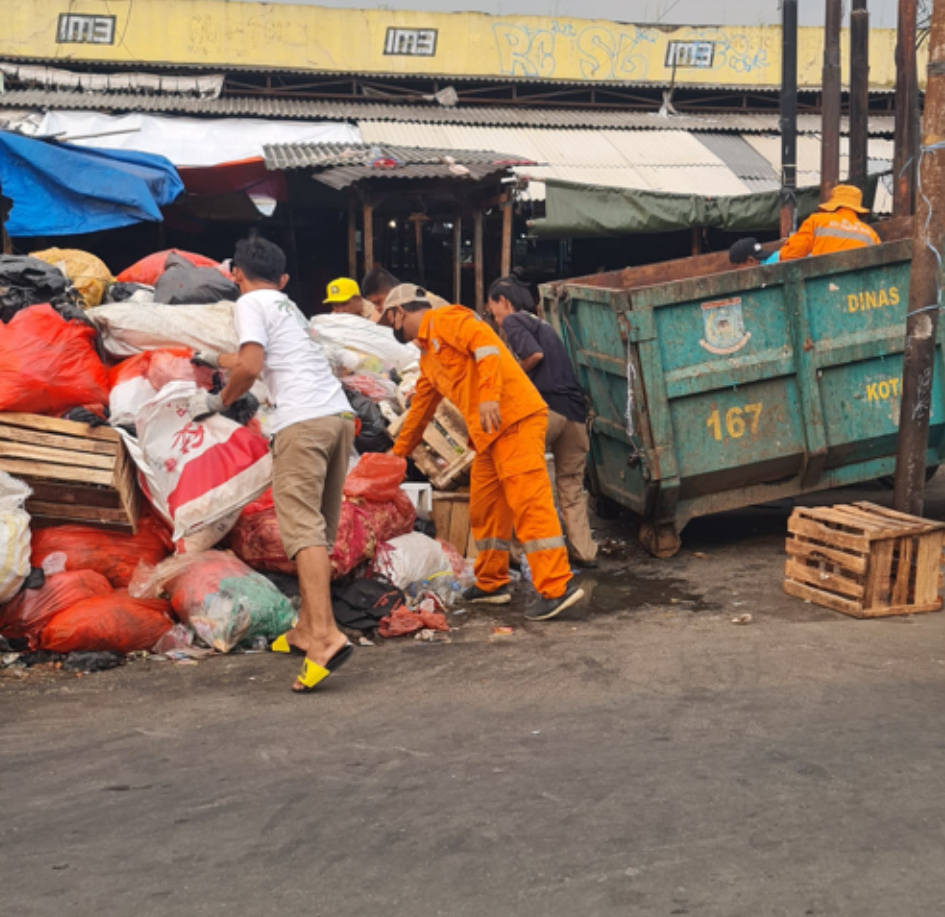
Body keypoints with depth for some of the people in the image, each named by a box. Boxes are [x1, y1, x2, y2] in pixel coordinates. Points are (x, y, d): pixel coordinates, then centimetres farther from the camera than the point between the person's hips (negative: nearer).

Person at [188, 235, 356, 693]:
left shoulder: (250, 303, 5)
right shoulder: (287, 305, 30)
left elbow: (251, 366, -10)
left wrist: (218, 401, 6)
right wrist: (214, 358, 62)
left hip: (301, 421, -8)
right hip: (339, 414, 8)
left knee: (302, 527, -14)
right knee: (319, 529, 14)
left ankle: (326, 636, -27)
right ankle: (306, 630, 19)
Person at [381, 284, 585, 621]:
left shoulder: (444, 320, -2)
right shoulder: (428, 357, 27)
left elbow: (485, 342, -19)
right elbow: (420, 407, 39)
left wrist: (490, 395, -29)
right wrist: (399, 452, 48)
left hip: (515, 418, -10)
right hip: (489, 432, 10)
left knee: (529, 501, -14)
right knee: (484, 509, 13)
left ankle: (556, 588, -17)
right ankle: (491, 584, 23)